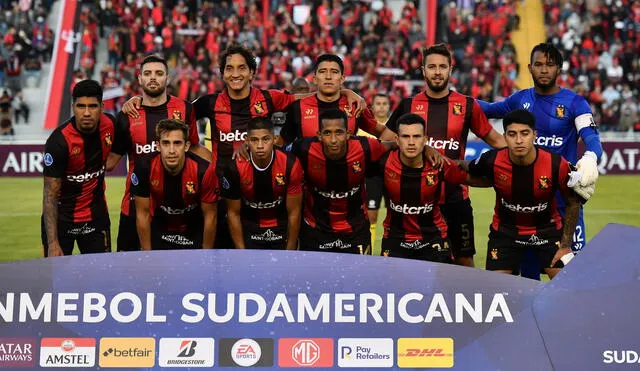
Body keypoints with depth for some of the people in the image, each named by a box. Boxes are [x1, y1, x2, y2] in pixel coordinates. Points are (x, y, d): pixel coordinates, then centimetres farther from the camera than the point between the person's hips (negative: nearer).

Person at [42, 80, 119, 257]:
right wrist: (53, 244, -27)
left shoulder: (110, 124, -10)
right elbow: (50, 195, -22)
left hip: (96, 215, 4)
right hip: (61, 217, -4)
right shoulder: (59, 141, -24)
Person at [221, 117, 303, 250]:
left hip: (282, 227, 0)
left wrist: (290, 250, -9)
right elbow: (233, 213, -8)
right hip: (249, 229, 0)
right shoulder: (235, 169, -19)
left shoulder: (290, 165, -21)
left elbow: (293, 212, -12)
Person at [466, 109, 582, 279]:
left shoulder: (557, 164, -22)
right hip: (505, 231, 1)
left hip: (548, 229, 0)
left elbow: (573, 203, -6)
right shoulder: (491, 161, -21)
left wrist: (566, 245, -7)